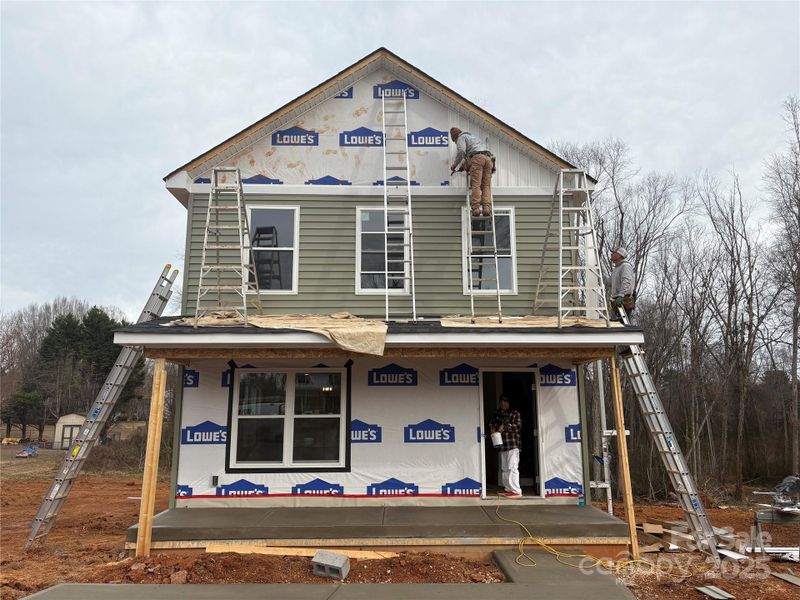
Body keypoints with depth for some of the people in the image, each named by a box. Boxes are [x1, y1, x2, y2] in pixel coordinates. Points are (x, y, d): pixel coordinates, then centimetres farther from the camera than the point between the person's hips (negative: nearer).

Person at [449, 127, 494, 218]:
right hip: (488, 158, 6)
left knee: (475, 184, -11)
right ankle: (487, 208, -16)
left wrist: (455, 164, 6)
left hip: (477, 158, -6)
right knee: (486, 185, -2)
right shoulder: (474, 136, 41)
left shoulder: (461, 137, 15)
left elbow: (461, 151, -4)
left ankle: (476, 209, -22)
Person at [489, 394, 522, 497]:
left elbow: (518, 426, -12)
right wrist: (493, 429, 0)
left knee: (512, 467, -12)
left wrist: (505, 427, -16)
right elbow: (491, 423, 21)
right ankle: (507, 489, 22)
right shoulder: (497, 413, 14)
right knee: (504, 468, 12)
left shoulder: (515, 413, -3)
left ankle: (516, 491, -11)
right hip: (502, 445, 7)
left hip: (512, 444, -7)